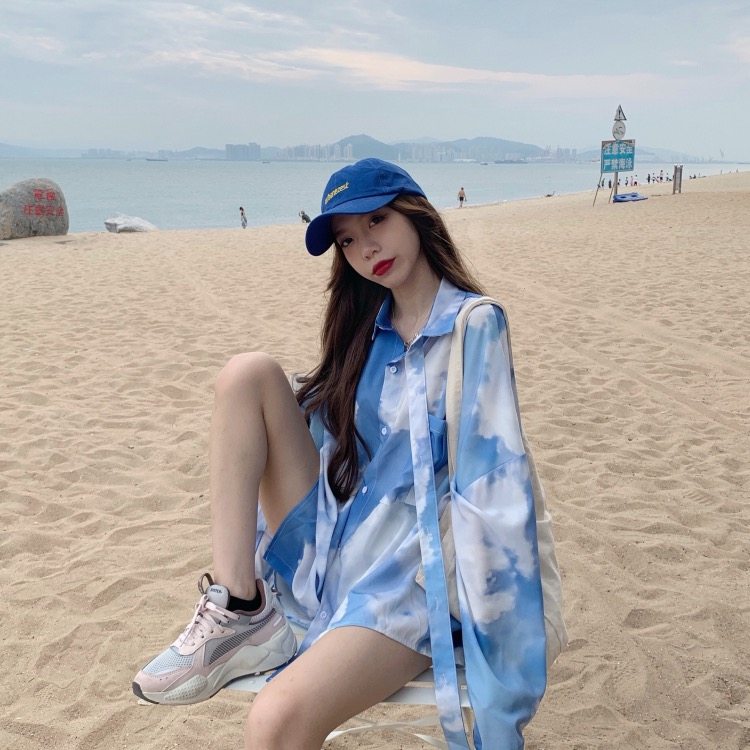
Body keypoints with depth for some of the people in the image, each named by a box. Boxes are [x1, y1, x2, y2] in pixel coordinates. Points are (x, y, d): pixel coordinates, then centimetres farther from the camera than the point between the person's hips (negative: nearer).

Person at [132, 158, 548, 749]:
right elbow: (312, 431, 19)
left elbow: (492, 483, -14)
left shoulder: (474, 325, -8)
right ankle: (240, 614, -12)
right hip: (328, 551, 7)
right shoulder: (367, 328, 11)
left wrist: (493, 633, -17)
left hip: (408, 578, -7)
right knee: (248, 374, -9)